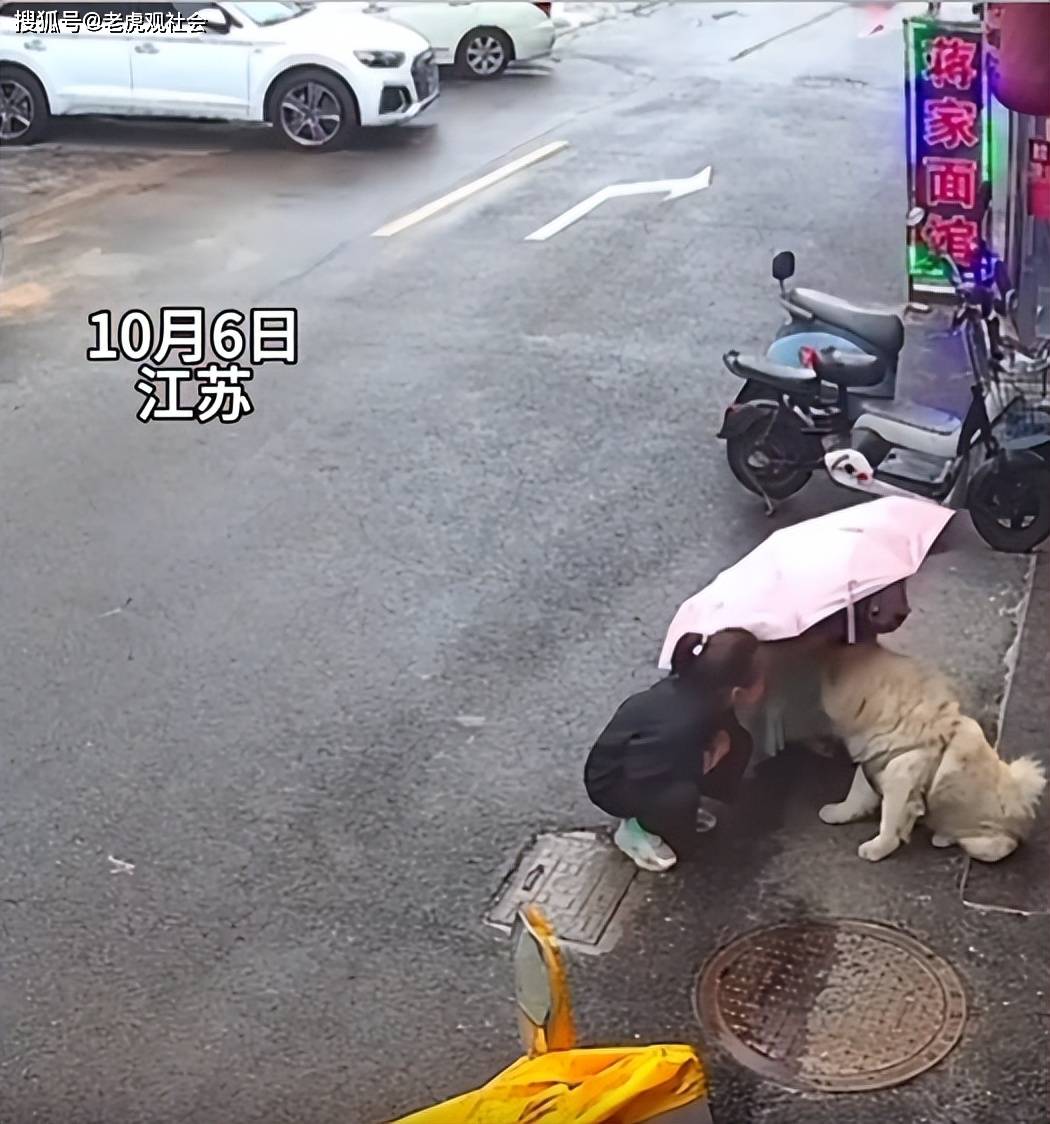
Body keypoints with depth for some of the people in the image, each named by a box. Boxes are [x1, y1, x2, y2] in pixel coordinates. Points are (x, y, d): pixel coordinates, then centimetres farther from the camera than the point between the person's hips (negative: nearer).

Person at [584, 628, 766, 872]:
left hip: (645, 761, 8)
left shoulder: (700, 693, -16)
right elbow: (641, 781, -31)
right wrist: (704, 763, -22)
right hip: (611, 782, -8)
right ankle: (634, 831, -3)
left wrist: (720, 739, -17)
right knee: (682, 797, -34)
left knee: (737, 744, -3)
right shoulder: (678, 725, -40)